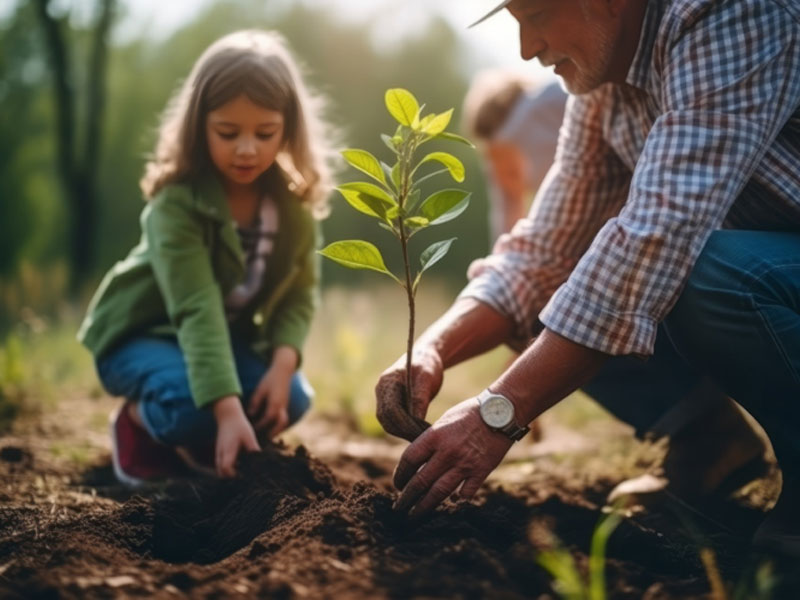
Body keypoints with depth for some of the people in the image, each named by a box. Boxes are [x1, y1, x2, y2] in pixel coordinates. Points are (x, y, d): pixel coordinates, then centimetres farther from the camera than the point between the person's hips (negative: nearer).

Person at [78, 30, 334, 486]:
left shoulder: (295, 202, -12)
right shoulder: (178, 201, -30)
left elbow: (299, 295, -9)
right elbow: (197, 309, -38)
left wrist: (283, 364, -29)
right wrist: (228, 410, -47)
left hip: (231, 337, 6)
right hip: (142, 332, -5)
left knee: (292, 399, -20)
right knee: (196, 407, -34)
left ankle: (187, 443, 6)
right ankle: (140, 419, 2)